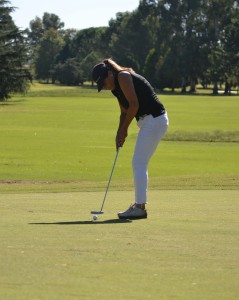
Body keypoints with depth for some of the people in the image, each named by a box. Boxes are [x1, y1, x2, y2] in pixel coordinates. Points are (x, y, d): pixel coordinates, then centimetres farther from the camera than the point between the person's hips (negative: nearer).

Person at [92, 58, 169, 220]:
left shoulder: (123, 77, -13)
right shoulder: (116, 87, 16)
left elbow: (134, 105, -18)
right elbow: (124, 112, 20)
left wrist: (124, 130, -8)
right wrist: (120, 134, 6)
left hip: (154, 120, -10)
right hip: (150, 121, 10)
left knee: (139, 164, -9)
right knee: (139, 164, 14)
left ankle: (140, 207, -9)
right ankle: (139, 205, 19)